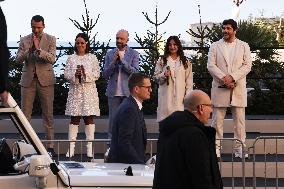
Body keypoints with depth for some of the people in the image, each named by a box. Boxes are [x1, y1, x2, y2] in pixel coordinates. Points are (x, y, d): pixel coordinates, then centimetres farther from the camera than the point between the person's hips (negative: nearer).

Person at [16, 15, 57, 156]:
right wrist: (28, 50, -17)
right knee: (25, 114, 0)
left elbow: (52, 59, -8)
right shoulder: (24, 40, 9)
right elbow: (18, 59, 0)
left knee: (48, 114, -1)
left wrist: (38, 49, -20)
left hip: (45, 79, -2)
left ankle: (50, 146, 2)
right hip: (28, 80, 2)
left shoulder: (50, 40, 3)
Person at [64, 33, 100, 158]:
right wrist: (75, 74, -16)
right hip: (75, 91, 1)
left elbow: (97, 74, 0)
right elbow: (66, 74, 4)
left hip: (89, 91, -1)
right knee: (74, 119, -1)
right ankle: (71, 148, 0)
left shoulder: (92, 58, 7)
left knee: (89, 118, -1)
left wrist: (86, 73, -17)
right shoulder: (71, 58, 10)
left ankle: (90, 148, 2)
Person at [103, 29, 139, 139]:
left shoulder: (134, 54, 4)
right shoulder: (110, 54, 9)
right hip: (113, 92, 2)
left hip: (128, 92, -2)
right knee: (113, 119, 3)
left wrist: (122, 60, -14)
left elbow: (135, 72, -8)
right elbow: (105, 74, 5)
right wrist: (113, 62, -10)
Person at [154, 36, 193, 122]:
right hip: (166, 95, 0)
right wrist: (164, 75, -11)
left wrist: (188, 95, -1)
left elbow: (189, 80, 7)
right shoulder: (162, 61, 9)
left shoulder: (185, 62, 10)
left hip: (180, 96, 0)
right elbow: (156, 77, 9)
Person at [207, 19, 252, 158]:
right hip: (219, 88, 0)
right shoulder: (215, 46, 10)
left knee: (239, 120, 1)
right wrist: (224, 79, -13)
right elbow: (211, 66, 0)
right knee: (217, 120, 0)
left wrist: (232, 77, -13)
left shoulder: (243, 46, 10)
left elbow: (247, 65, 0)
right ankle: (216, 148, 4)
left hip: (238, 88, 0)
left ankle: (240, 148, 5)